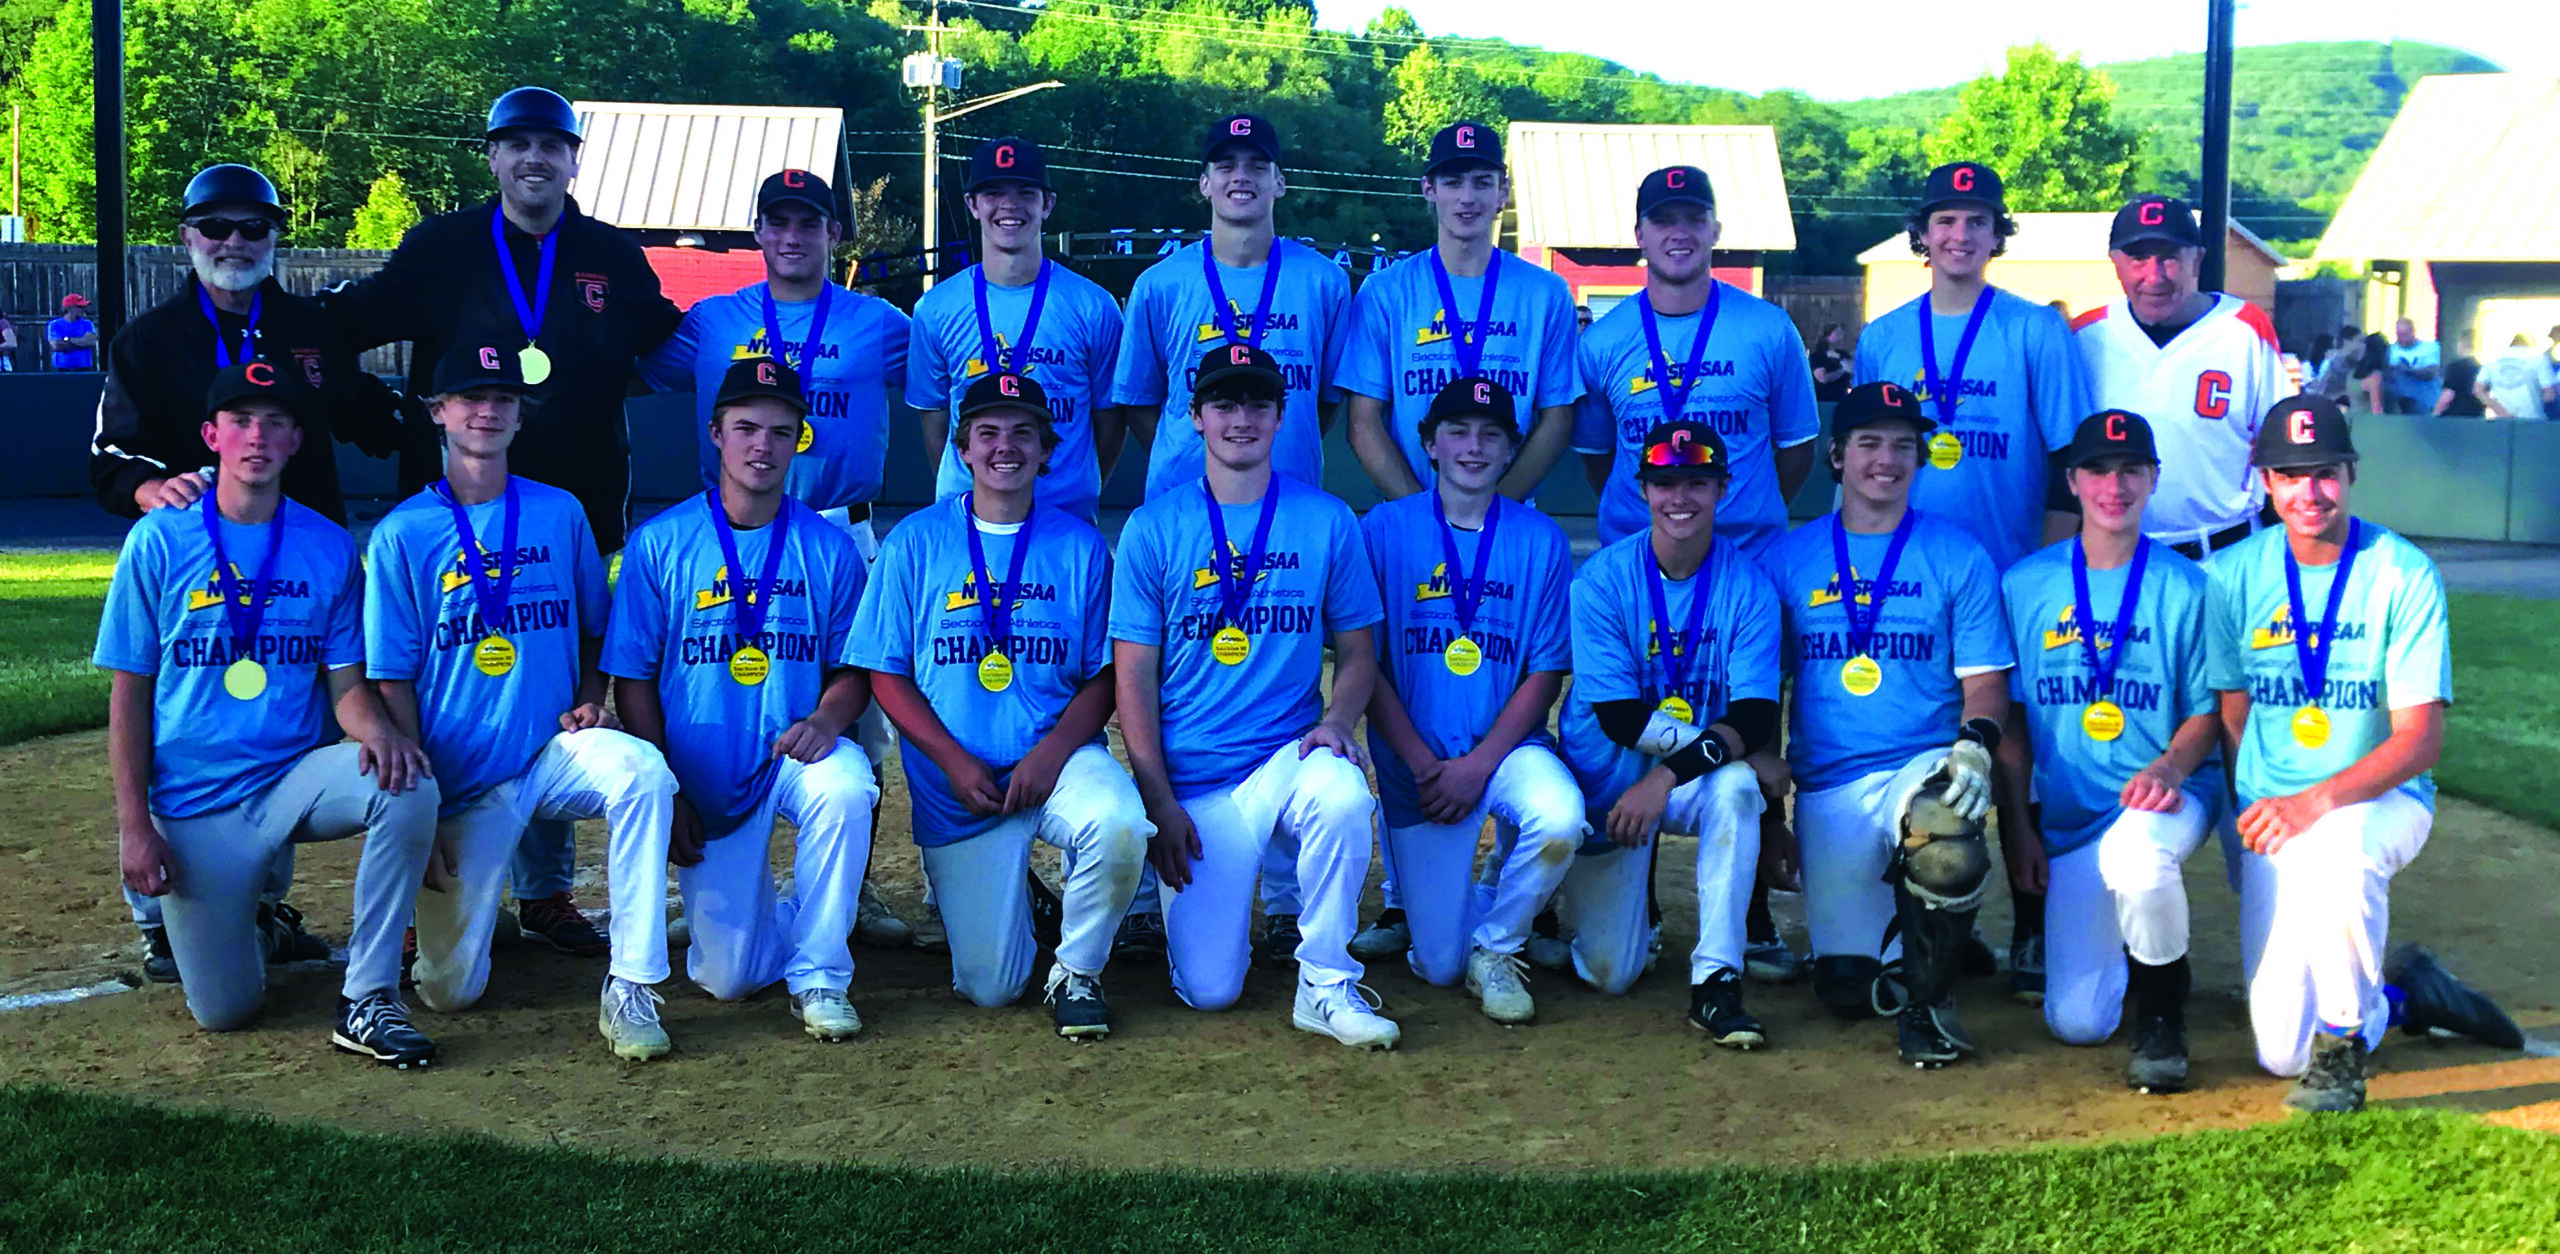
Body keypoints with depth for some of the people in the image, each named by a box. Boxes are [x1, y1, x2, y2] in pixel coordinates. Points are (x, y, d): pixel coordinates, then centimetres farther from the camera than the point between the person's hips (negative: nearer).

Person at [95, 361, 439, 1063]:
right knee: (223, 1010, -4)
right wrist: (134, 825, -8)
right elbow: (129, 694, 0)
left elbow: (345, 683, 4)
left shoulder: (330, 548, 4)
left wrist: (376, 730, -21)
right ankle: (242, 920, 32)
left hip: (293, 779, 1)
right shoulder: (160, 540, -2)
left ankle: (366, 998, -19)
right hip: (193, 802, -1)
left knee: (408, 785, -31)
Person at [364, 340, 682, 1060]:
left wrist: (589, 701, -1)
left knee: (643, 770, -34)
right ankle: (437, 903, 32)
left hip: (555, 751, 2)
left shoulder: (559, 513, 8)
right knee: (449, 991, -6)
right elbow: (392, 682, -2)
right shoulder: (403, 534, -1)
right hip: (461, 779, -1)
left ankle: (630, 990, -27)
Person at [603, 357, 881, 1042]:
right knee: (728, 978, -7)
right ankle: (754, 911, 32)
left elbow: (853, 669, 5)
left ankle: (821, 975, -16)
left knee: (846, 787, -36)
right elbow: (633, 679, -1)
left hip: (796, 755, 0)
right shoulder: (659, 543, -2)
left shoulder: (830, 549, 1)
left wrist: (826, 718, -19)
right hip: (702, 776, 0)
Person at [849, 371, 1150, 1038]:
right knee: (990, 987, -4)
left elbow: (1103, 677, 3)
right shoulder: (916, 542, 3)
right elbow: (887, 675, 3)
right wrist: (955, 761, -11)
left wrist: (1053, 751, -15)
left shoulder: (1079, 544, 5)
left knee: (1121, 825, -36)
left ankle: (1078, 972, -7)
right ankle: (991, 892, 33)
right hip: (958, 784, 0)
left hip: (1062, 756, 0)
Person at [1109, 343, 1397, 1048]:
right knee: (1208, 991, -8)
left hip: (1289, 755, 0)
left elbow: (1357, 653, 10)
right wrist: (1160, 804, -7)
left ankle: (1326, 984, -15)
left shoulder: (1329, 523, 4)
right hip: (1193, 782, 0)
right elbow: (1134, 678, 1)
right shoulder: (1153, 528, 1)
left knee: (1343, 797, -37)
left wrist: (1336, 721, -12)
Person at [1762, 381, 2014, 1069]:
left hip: (1927, 767, -2)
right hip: (1826, 788, 2)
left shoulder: (1959, 557, 7)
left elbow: (1985, 680, 5)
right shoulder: (1787, 559, 9)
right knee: (1847, 987, -1)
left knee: (1945, 845, -38)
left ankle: (1926, 995, -10)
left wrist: (1975, 744, -17)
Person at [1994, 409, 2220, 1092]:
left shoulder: (2186, 587, 0)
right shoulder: (2025, 584, 5)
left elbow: (2207, 710, 3)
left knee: (2134, 854, -41)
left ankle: (2161, 1010, -10)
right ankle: (2118, 946, 30)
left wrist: (2170, 767, -19)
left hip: (2170, 795, -2)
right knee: (2075, 1021, -8)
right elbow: (2010, 718, 9)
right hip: (2067, 818, 2)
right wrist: (2018, 823, 1)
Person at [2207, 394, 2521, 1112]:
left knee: (2339, 847, -41)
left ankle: (2342, 1047, -17)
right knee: (2280, 1052, -6)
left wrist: (2317, 800, -27)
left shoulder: (2405, 575, -8)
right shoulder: (2236, 575, 0)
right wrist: (2252, 820, -10)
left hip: (2383, 798, -2)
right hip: (2273, 813, 2)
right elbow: (2231, 717, 5)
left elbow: (2421, 738, -13)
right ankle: (2401, 993, 28)